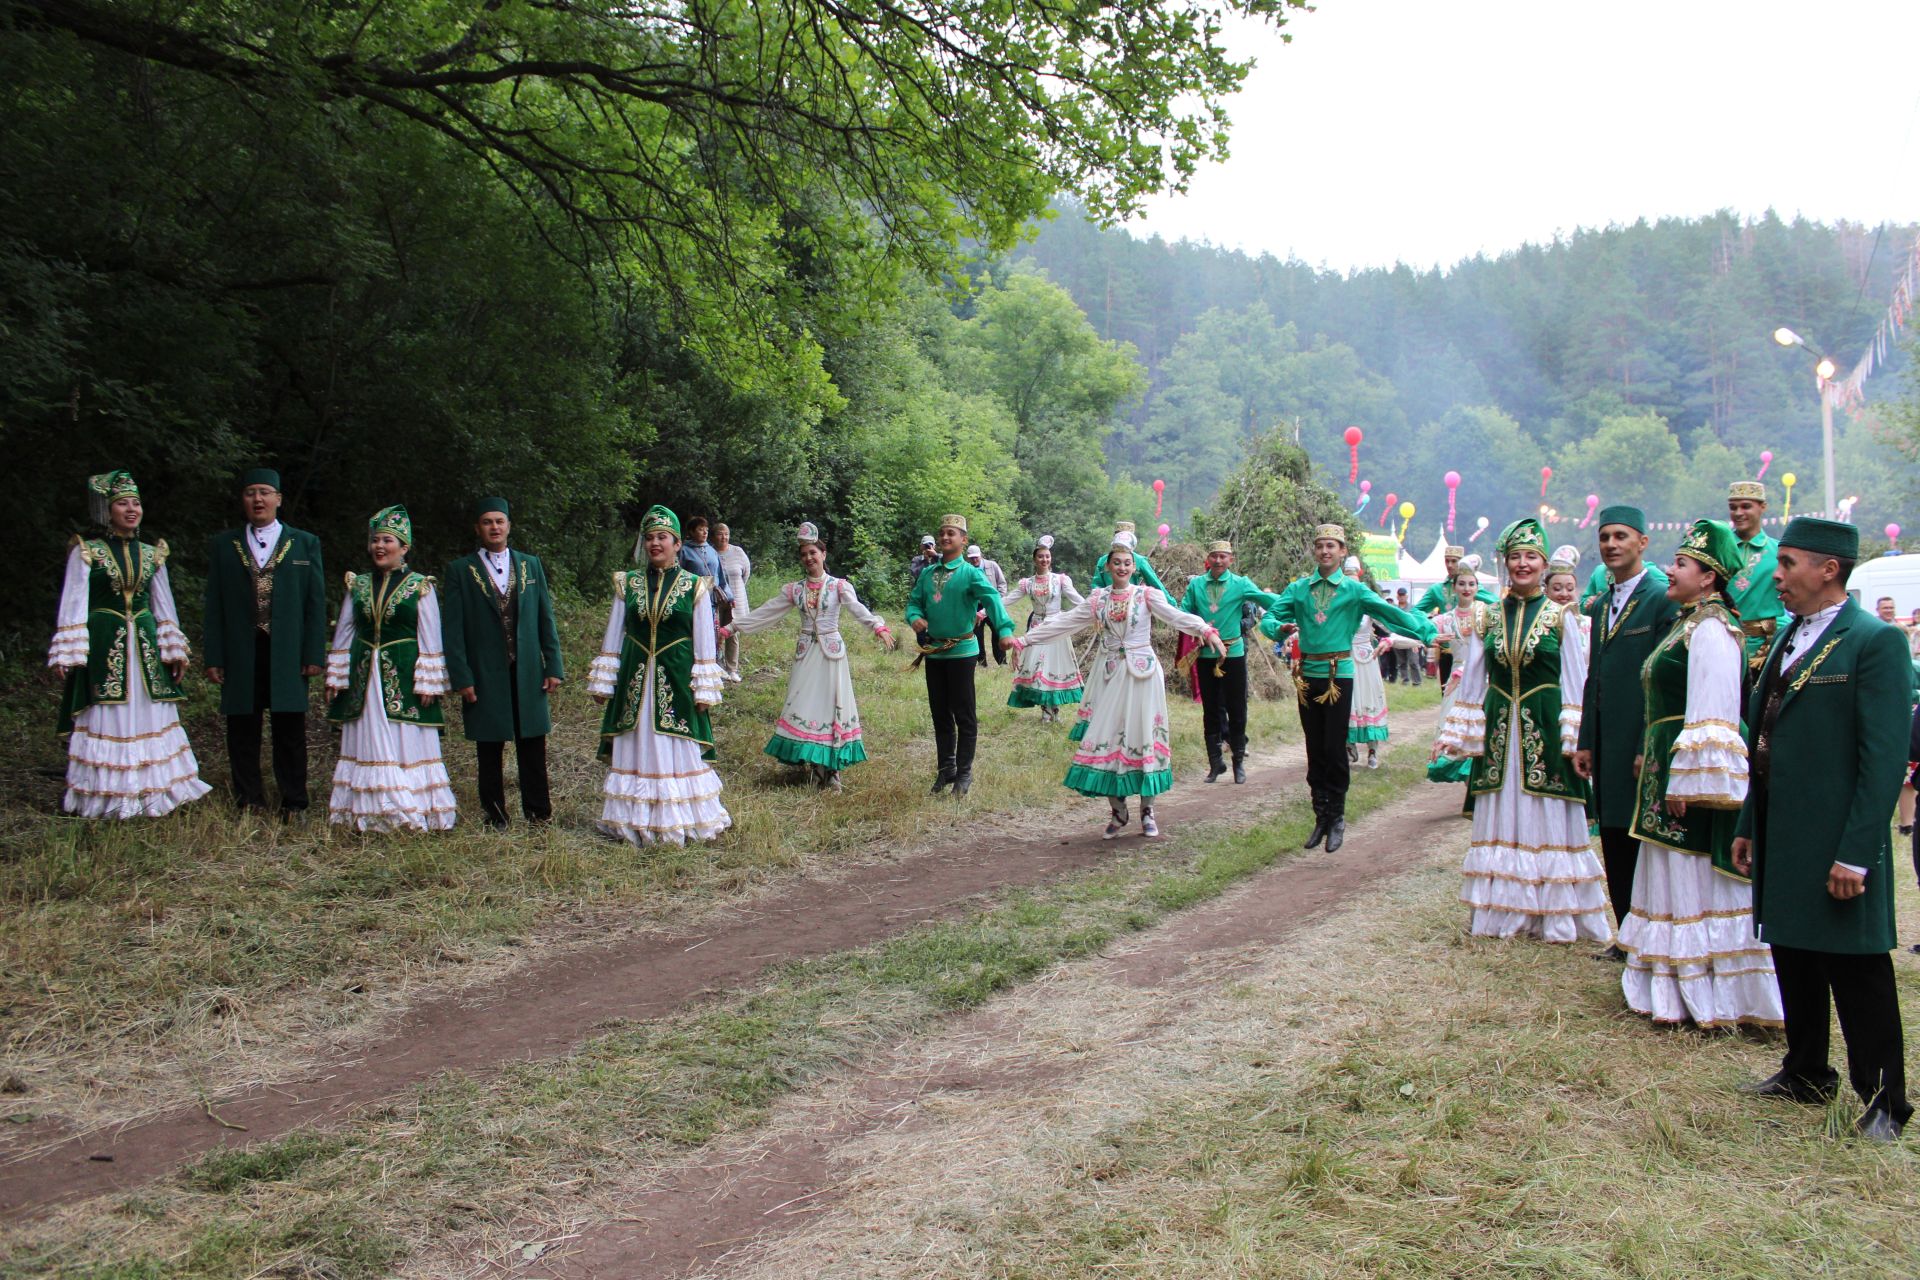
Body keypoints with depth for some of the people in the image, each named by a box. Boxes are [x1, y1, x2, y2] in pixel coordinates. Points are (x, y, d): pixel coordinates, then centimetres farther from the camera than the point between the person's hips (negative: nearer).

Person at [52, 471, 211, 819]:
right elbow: (73, 606, -3)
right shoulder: (86, 552, -1)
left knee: (151, 720, 3)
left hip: (145, 647, 4)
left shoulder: (152, 554, 11)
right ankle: (104, 797, 4)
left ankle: (151, 792, 10)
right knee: (104, 722, -2)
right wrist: (68, 655, -8)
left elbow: (165, 606, 16)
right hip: (103, 648, -4)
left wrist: (174, 651, 13)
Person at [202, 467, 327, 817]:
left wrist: (315, 655, -3)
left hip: (288, 654, -1)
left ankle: (293, 802, 12)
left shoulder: (305, 544, 7)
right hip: (240, 655, 1)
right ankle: (249, 802, 16)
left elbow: (316, 603, 4)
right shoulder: (223, 546, 10)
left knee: (290, 730, 4)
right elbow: (214, 605, 7)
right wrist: (214, 657, 0)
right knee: (242, 731, 6)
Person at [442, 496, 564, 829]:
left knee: (533, 745, 5)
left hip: (528, 673, 2)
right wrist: (461, 677, -9)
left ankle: (538, 813, 14)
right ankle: (494, 816, 17)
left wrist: (553, 665, 2)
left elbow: (546, 618, 9)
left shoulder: (531, 565, 10)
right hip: (485, 675, -2)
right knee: (490, 749, 6)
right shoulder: (460, 571, 1)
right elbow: (453, 629, -2)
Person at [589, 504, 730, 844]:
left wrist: (703, 690, -5)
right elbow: (612, 638, 9)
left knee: (679, 752, 2)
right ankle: (637, 820, 15)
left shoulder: (695, 587, -1)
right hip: (635, 682, 2)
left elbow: (705, 643, 0)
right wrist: (603, 683, 6)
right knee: (636, 750, 6)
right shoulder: (627, 584, 6)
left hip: (677, 682, -2)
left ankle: (680, 820, 14)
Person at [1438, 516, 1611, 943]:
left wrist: (1573, 738, -7)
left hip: (1545, 731, -2)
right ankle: (1505, 911, 15)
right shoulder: (1488, 617, 7)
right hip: (1499, 731, 3)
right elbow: (1472, 681, 10)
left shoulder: (1560, 617, 0)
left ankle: (1555, 915, 12)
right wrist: (1462, 733, 7)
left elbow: (1575, 683, -1)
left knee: (1549, 822, 2)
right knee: (1502, 821, 6)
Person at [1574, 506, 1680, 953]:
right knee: (1615, 849, 12)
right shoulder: (1600, 606, 15)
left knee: (1644, 847, 0)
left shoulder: (1664, 600, -9)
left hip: (1641, 746, -7)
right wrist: (1585, 742, 13)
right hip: (1607, 748, 7)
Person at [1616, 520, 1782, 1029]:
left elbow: (1710, 714, -21)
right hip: (1669, 764, 10)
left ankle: (1701, 994, 7)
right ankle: (1684, 988, 22)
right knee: (1675, 879, 14)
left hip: (1695, 770, -10)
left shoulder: (1710, 628, -15)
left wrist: (1685, 781, -22)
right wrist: (1651, 760, 21)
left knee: (1695, 884, -2)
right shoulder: (1688, 622, 16)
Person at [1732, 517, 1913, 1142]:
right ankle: (1806, 1074, 32)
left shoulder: (1876, 641, -13)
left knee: (1858, 972, 1)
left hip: (1836, 845, -8)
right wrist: (1748, 826, 17)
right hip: (1781, 838, 8)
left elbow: (1884, 757, -17)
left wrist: (1855, 854, -20)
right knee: (1793, 959, 17)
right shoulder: (1788, 638, 13)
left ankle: (1883, 1101, 13)